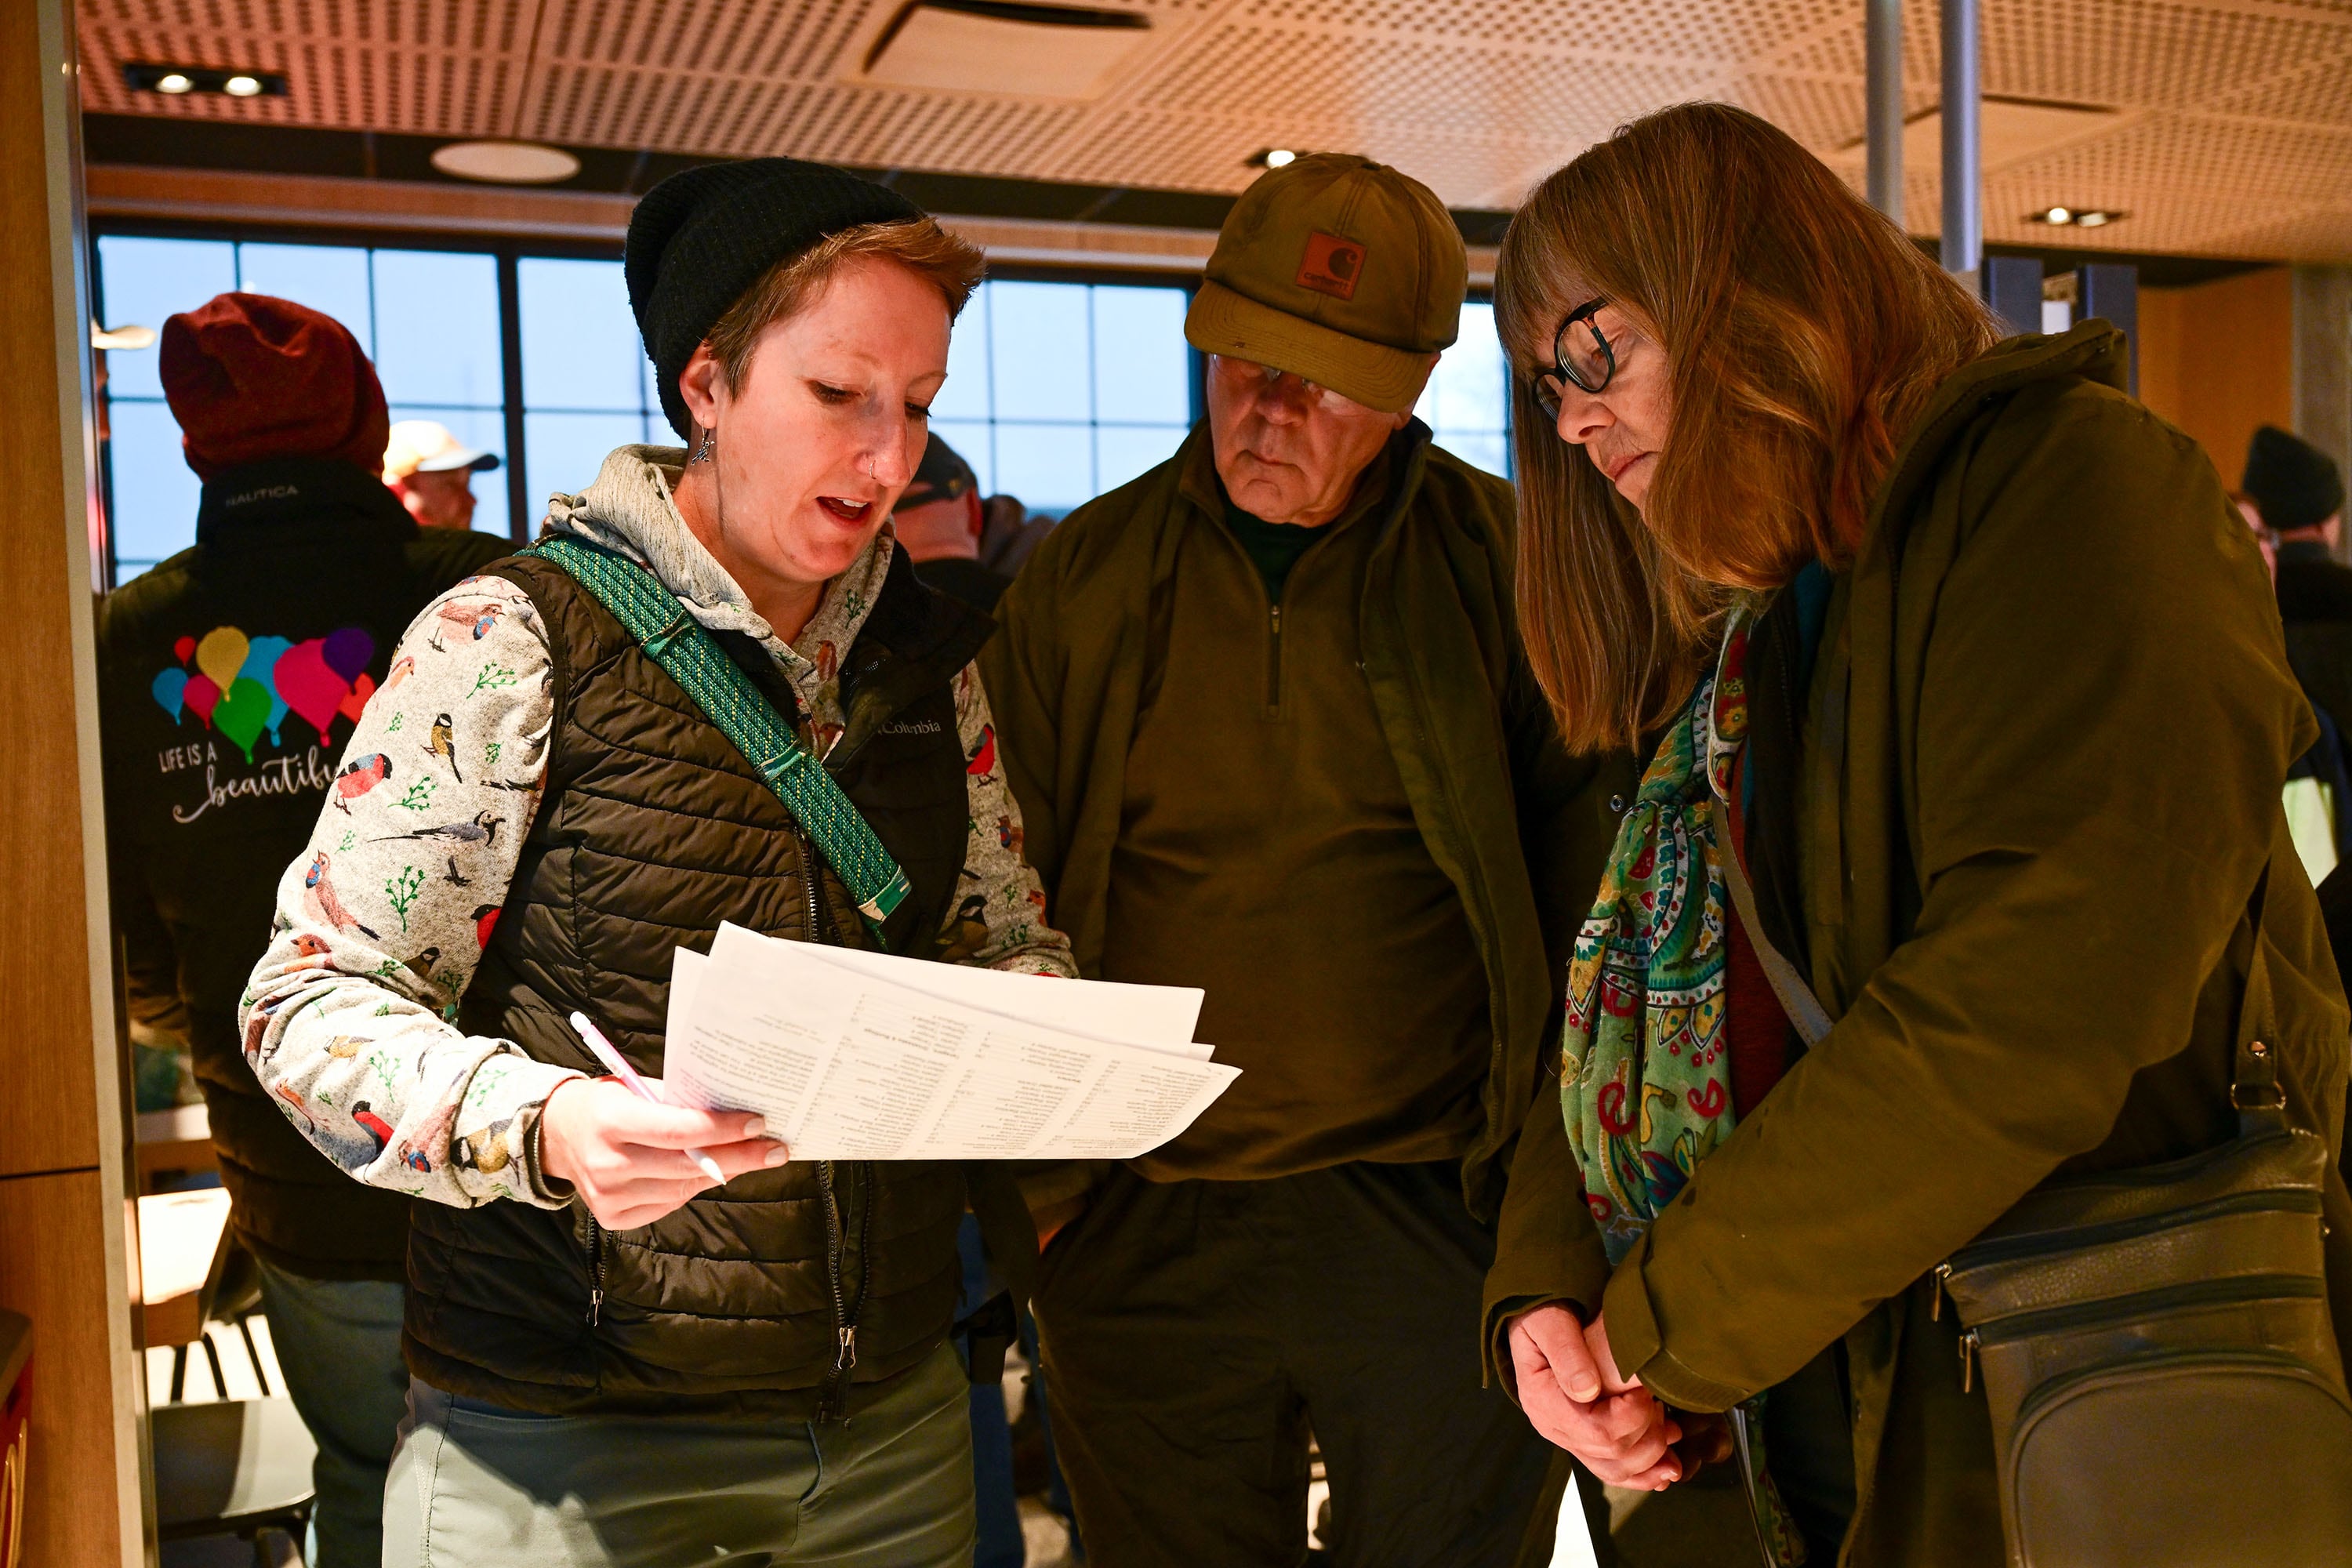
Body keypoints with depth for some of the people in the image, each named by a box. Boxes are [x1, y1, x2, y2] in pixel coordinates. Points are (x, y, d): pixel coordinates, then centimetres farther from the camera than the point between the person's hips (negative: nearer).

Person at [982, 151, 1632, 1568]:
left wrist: (1551, 1212, -6)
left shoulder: (1507, 566, -2)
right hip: (1145, 1237, 2)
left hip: (1434, 1232, -1)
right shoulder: (1085, 577, 3)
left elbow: (1593, 890, 0)